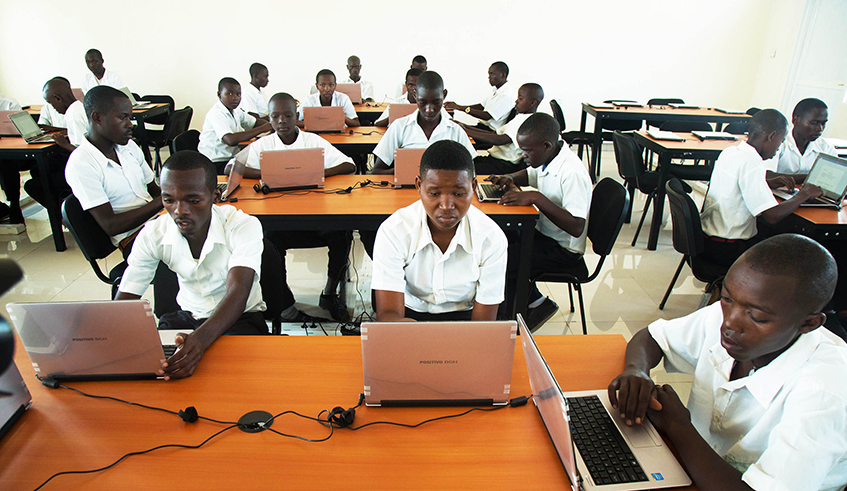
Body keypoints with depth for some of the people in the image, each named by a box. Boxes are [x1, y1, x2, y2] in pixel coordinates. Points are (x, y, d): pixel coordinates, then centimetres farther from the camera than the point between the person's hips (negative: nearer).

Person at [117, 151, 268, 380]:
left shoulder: (244, 226, -21)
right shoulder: (153, 235, -9)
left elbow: (237, 294, -33)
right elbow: (123, 301, -9)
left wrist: (201, 339, -53)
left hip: (240, 317, -4)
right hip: (186, 318, 4)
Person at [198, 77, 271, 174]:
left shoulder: (236, 111, 6)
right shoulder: (216, 114, -19)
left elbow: (255, 122, 19)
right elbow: (230, 140, -34)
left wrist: (270, 126, -5)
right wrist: (262, 129, -30)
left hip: (230, 158, 8)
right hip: (215, 165, -8)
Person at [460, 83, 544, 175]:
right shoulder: (520, 117, 18)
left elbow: (500, 140, -26)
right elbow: (495, 134, 16)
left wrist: (467, 132, -24)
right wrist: (465, 126, 8)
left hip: (504, 166, -10)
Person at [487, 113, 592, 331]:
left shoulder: (573, 173, -26)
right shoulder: (546, 159, -1)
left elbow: (576, 227, -33)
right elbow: (529, 174, 22)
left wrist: (536, 198, -33)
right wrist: (510, 178, -1)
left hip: (563, 251, -9)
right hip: (543, 233, 9)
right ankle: (536, 303, 13)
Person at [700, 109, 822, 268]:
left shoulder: (730, 151, 5)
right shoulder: (750, 162, -22)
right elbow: (772, 215, -23)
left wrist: (769, 183, 14)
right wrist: (803, 194, -7)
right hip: (727, 249, -9)